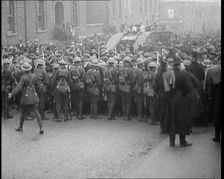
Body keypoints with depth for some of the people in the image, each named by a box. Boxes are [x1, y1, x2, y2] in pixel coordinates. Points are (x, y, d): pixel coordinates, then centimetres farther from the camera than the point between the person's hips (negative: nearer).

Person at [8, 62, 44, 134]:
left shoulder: (23, 78, -14)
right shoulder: (34, 76, 2)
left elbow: (18, 87, -20)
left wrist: (11, 94, -18)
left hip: (26, 97, -4)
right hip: (34, 96, 4)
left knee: (23, 113, 12)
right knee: (37, 112, 0)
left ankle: (20, 127, 27)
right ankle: (41, 128, -11)